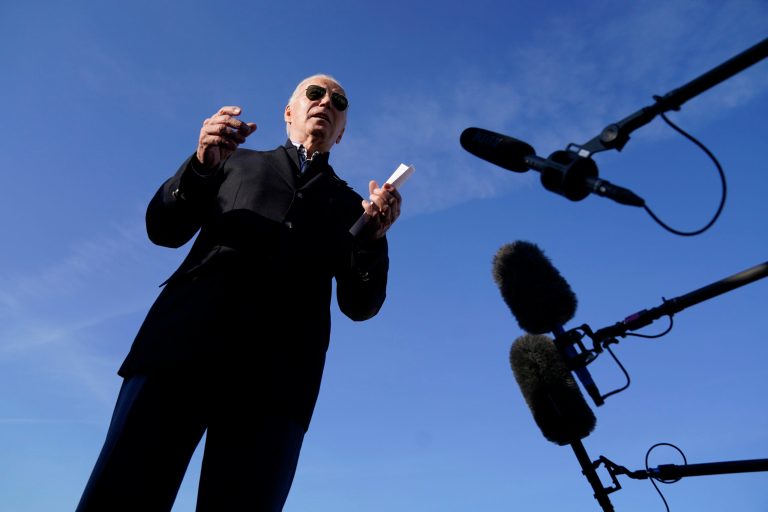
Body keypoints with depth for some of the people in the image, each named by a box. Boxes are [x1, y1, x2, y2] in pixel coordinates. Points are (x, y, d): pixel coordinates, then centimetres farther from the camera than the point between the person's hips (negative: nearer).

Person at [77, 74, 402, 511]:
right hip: (182, 344, 1)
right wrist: (202, 164, -4)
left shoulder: (349, 204, 21)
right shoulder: (238, 162, 24)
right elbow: (164, 229, 14)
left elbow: (359, 305, 11)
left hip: (276, 376, 0)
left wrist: (376, 236, -8)